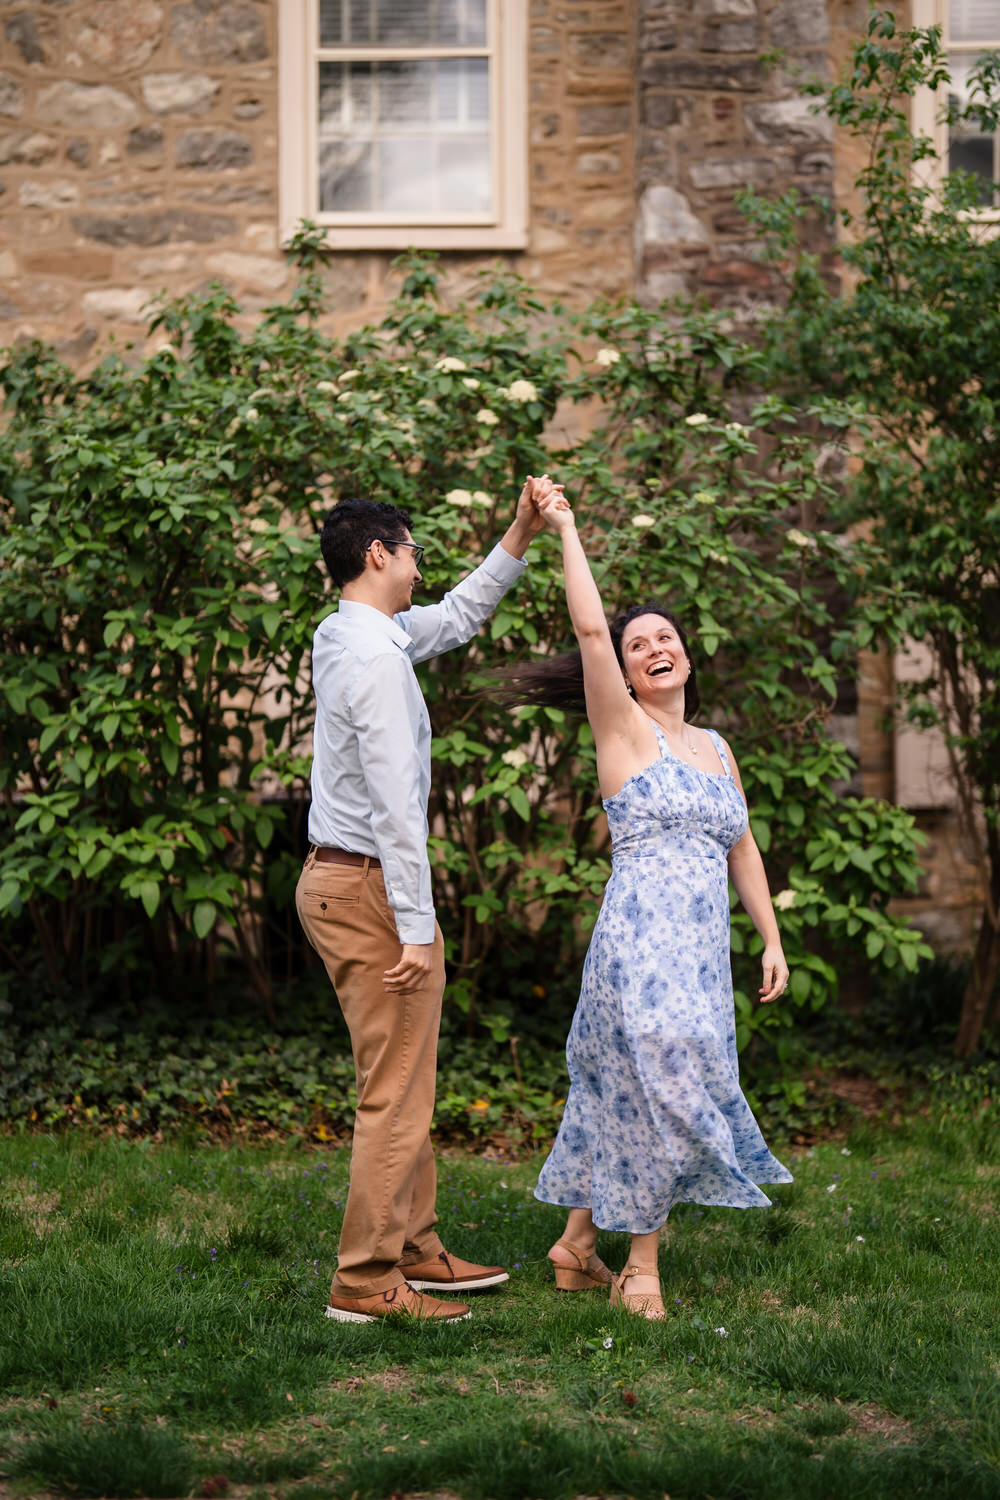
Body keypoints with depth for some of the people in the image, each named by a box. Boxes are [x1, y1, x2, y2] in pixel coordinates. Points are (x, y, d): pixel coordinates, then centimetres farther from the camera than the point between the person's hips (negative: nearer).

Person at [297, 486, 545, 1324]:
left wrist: (519, 540, 23)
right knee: (396, 1092, -6)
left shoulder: (348, 637, 12)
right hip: (368, 886, -10)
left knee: (402, 1087, 16)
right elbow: (394, 805, -22)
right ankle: (368, 1282, -1)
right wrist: (416, 926, -22)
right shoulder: (377, 657, -18)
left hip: (335, 878, 10)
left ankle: (416, 1251, 24)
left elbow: (457, 618, 30)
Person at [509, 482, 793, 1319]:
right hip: (642, 940, -6)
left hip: (703, 952, 6)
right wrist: (564, 528, -8)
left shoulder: (716, 747, 18)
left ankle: (577, 1243, 21)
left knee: (625, 1094, 10)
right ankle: (641, 1265, 1)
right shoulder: (624, 731, -1)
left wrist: (773, 941, 17)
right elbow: (590, 629, -12)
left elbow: (742, 850, 22)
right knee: (656, 1088, -10)